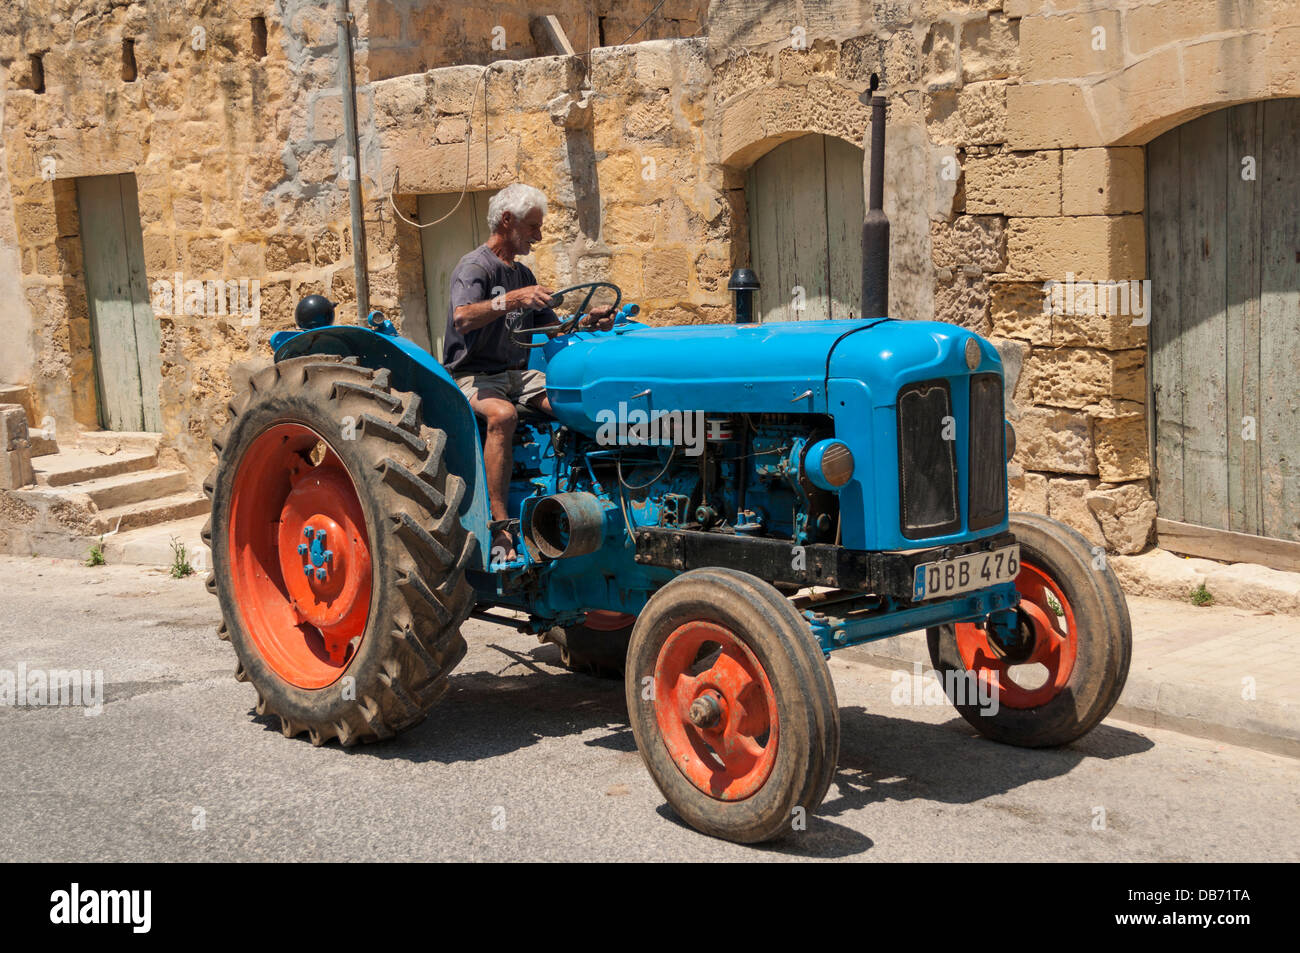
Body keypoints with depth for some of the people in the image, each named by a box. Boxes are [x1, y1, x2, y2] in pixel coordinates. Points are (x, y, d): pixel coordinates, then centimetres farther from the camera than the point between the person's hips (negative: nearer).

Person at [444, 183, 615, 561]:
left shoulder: (523, 274, 19)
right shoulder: (474, 267, -7)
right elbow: (463, 318, -27)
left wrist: (587, 322, 1)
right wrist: (513, 300, -39)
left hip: (515, 373, 7)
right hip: (473, 376, -7)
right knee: (502, 414, -40)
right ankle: (500, 526, -37)